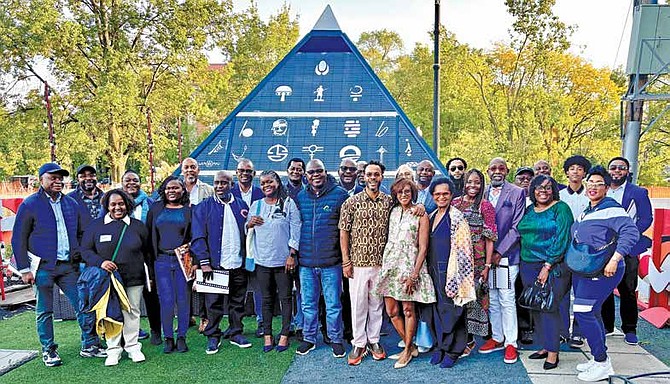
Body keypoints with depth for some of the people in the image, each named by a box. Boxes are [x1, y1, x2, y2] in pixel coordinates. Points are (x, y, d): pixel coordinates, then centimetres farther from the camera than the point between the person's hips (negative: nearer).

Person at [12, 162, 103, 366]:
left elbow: (88, 230, 16)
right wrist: (24, 269, -7)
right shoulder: (30, 204, -1)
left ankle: (89, 345, 12)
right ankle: (48, 351, 19)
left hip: (68, 265, 4)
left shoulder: (71, 203, 11)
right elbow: (18, 239, -2)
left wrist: (80, 254, 6)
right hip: (43, 267, -3)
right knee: (44, 311, 6)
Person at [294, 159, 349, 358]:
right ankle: (309, 338, 29)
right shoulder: (300, 197, 7)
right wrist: (294, 253, 12)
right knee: (308, 304, 14)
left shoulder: (340, 194, -4)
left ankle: (335, 339, 23)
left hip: (331, 262, -3)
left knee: (333, 304, 7)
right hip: (306, 262, 3)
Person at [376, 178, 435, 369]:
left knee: (408, 310, 2)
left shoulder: (420, 215, -5)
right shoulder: (393, 212, 10)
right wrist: (383, 263, 6)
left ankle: (408, 350, 19)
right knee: (391, 311, 6)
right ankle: (410, 346, 23)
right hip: (390, 262, 5)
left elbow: (423, 248, -8)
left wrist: (414, 275, -13)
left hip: (409, 263, -5)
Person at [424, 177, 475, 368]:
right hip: (434, 270, 7)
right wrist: (428, 269, 15)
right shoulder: (431, 217, 15)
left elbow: (463, 248, -11)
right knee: (436, 308, 10)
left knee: (450, 310, -1)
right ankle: (441, 345, 23)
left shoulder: (457, 217, -7)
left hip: (450, 270, -7)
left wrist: (455, 274, -16)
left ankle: (452, 351, 11)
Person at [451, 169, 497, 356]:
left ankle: (469, 339, 13)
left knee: (471, 296, -1)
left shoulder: (485, 206, -2)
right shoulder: (455, 203, 9)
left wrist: (487, 265, -7)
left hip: (476, 260, -3)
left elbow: (490, 238, -4)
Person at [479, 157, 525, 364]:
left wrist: (499, 251, -11)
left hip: (506, 255, -4)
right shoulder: (482, 193, 10)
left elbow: (517, 227, -5)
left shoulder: (517, 193, -1)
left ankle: (510, 343, 9)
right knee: (491, 299, 11)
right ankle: (497, 338, 24)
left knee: (507, 300, -2)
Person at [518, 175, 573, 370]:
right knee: (535, 307, 8)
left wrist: (547, 266, -15)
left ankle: (553, 352, 6)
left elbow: (562, 239, -11)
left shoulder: (560, 208, -4)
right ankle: (545, 346, 20)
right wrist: (522, 262, 8)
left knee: (550, 306, -5)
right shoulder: (528, 211, 14)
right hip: (528, 265, 6)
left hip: (553, 266, -6)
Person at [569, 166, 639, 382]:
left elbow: (631, 232, -24)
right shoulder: (585, 212, 15)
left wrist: (614, 259, -29)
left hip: (603, 271, -9)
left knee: (583, 312, -13)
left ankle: (602, 364, 0)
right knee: (592, 313, 14)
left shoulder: (611, 210, -12)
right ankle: (599, 359, 27)